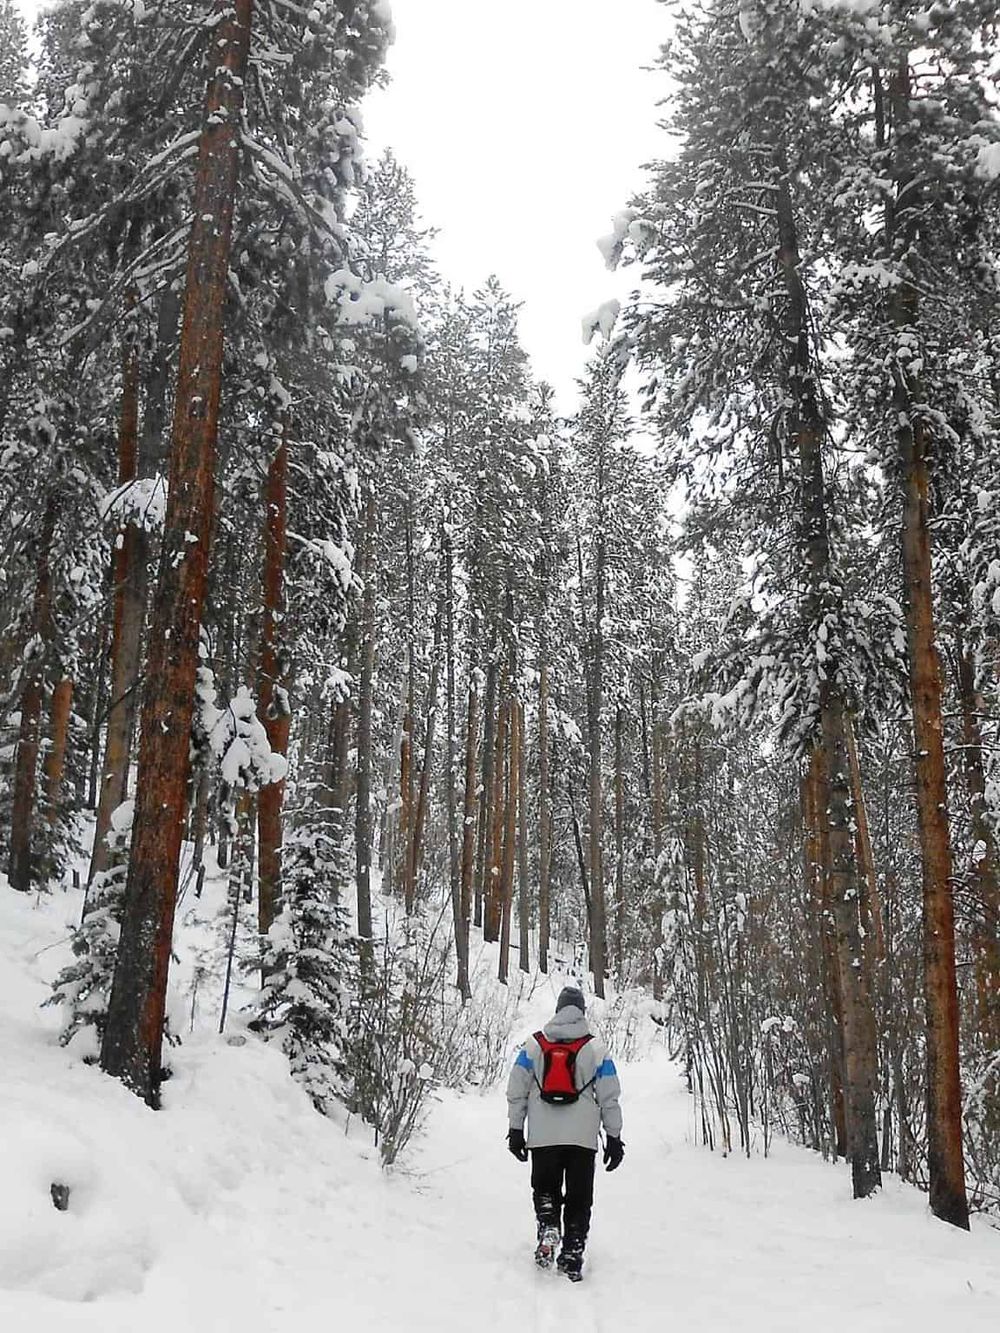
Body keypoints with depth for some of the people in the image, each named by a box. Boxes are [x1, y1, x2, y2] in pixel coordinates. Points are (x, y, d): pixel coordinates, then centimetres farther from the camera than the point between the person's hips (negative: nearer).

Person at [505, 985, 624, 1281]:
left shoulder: (534, 1045, 3)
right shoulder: (596, 1048, 1)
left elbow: (516, 1091, 4)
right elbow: (610, 1097, 1)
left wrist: (515, 1130, 11)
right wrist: (613, 1137, 7)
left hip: (542, 1137, 1)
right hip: (583, 1138, 0)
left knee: (545, 1189, 17)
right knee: (578, 1198, 10)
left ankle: (548, 1228, -7)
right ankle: (572, 1256, 6)